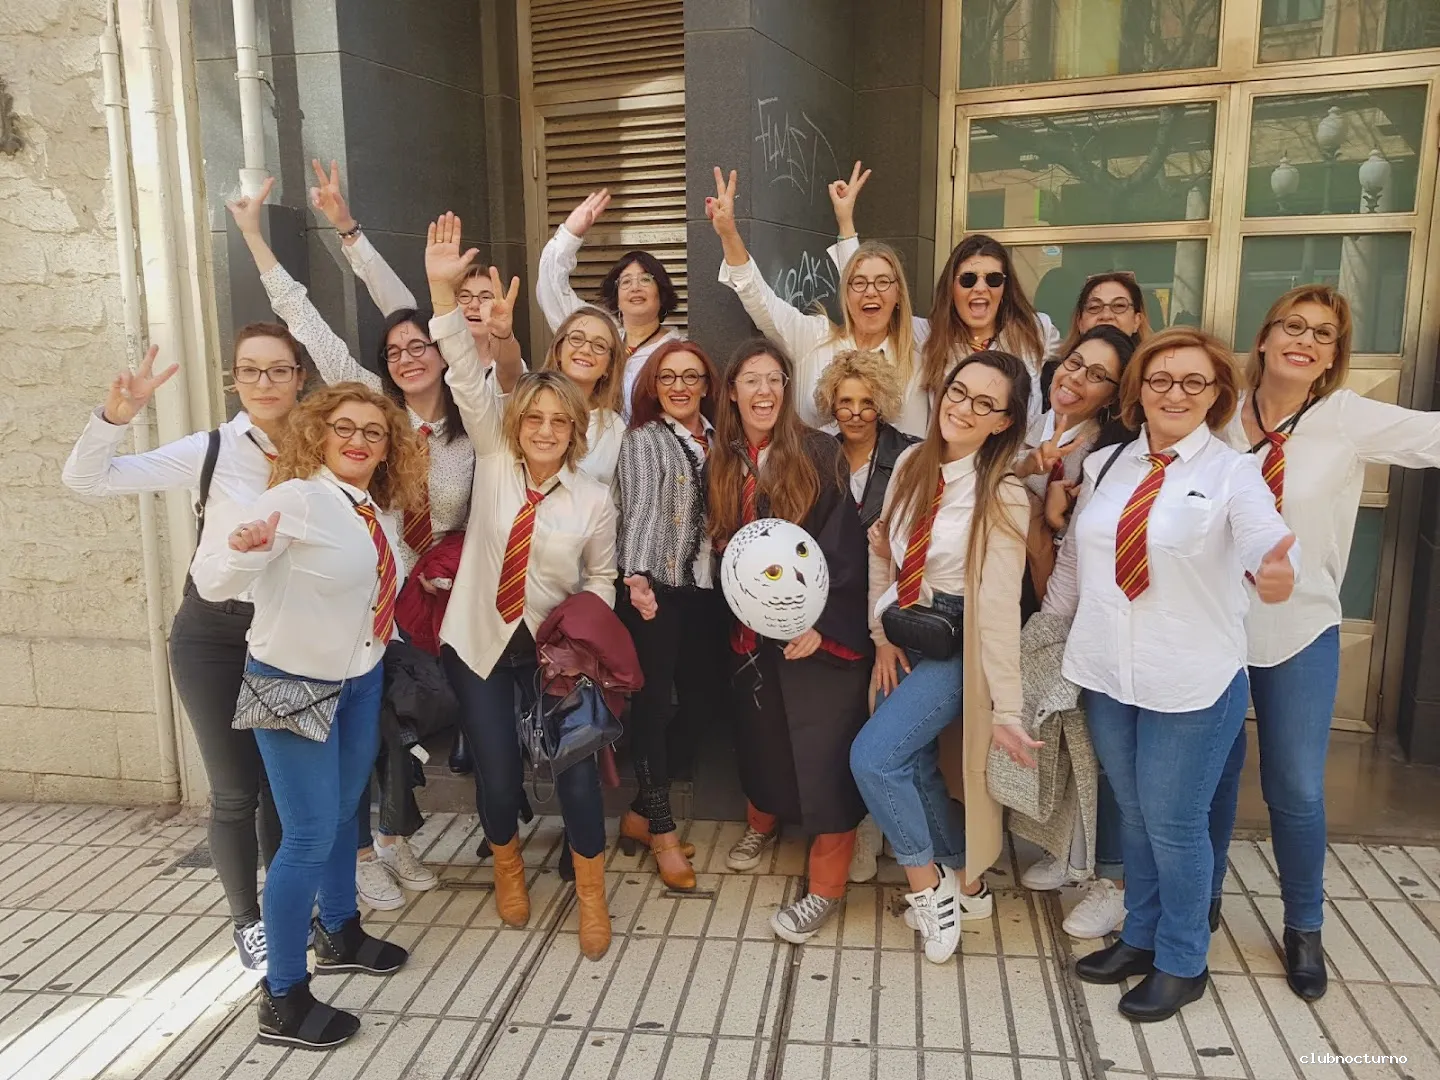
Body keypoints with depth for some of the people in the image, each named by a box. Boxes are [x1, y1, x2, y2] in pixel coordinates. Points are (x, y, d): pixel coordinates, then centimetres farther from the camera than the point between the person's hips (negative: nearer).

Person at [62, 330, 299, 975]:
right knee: (235, 790, 7)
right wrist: (115, 415, -29)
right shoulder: (209, 451, -13)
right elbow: (85, 480, -13)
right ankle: (246, 921, 29)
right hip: (214, 635, -2)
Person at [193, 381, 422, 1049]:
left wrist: (385, 636, 6)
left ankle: (340, 932, 43)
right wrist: (244, 551, -48)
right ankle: (282, 999, 13)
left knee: (343, 811, 22)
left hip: (362, 677, 7)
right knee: (310, 835, -4)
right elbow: (212, 581, -28)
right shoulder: (297, 499, -21)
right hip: (293, 682, -7)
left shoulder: (383, 509, 0)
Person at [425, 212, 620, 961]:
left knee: (575, 769, -5)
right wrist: (442, 289, -22)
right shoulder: (492, 462, -4)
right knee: (496, 771, 6)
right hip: (476, 642, 1)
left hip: (552, 649, -1)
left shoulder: (593, 498, -5)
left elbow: (602, 577, 6)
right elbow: (467, 377, -13)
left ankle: (591, 894, 18)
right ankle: (507, 865, 38)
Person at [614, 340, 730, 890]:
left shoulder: (717, 438, 13)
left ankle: (641, 813, 21)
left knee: (706, 705, 4)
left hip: (706, 588, 5)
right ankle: (661, 831, 14)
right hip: (655, 590, -5)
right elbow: (641, 510, -15)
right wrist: (637, 576, -30)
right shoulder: (644, 440, -2)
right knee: (653, 704, -1)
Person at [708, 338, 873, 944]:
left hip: (819, 630, -4)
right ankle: (762, 823, 47)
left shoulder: (818, 453, -8)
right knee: (760, 737, 18)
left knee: (823, 752, -3)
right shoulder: (724, 462, 6)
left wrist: (820, 622, -20)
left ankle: (826, 887, 11)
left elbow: (842, 544, -13)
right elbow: (721, 546, 11)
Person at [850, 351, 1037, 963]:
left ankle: (928, 883, 9)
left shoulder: (1003, 498, -18)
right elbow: (882, 552, 7)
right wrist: (882, 635, 1)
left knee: (873, 757, -15)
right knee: (913, 766, 11)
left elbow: (1000, 609, -20)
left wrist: (1007, 709, -18)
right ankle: (964, 880, 32)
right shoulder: (912, 464, -1)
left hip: (954, 648, -6)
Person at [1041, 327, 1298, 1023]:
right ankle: (1139, 938, 39)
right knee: (1133, 813, 19)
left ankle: (1181, 964, 29)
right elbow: (1074, 559, 12)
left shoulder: (1232, 474, -8)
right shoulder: (1105, 466, 5)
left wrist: (1275, 570, -49)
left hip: (1192, 683, -4)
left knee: (1174, 823, 7)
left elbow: (1265, 540, -28)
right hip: (1106, 676, 4)